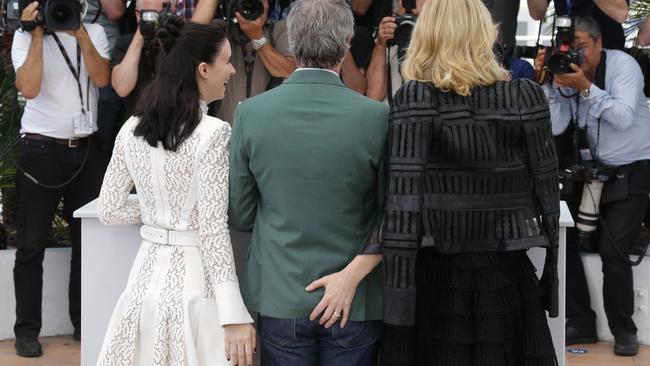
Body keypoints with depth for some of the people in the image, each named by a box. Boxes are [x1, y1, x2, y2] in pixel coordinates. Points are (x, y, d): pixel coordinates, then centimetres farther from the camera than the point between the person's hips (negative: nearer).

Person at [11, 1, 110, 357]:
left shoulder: (94, 32, 8)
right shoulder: (25, 36, -1)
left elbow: (102, 78, -7)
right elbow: (29, 88, -16)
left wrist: (81, 35, -13)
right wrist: (38, 35, -14)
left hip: (87, 150, 3)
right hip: (42, 150, -3)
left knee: (88, 240, 8)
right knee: (32, 244, 1)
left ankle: (83, 323, 19)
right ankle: (27, 329, 7)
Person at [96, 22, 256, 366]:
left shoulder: (132, 130, 3)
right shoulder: (213, 133, -14)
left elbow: (108, 210, 8)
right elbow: (213, 227, -17)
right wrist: (234, 314, -15)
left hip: (149, 273, 6)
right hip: (196, 278, -6)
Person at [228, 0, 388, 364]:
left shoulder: (251, 113, -7)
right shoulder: (377, 117, -12)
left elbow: (239, 216, 1)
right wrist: (351, 276, -8)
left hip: (280, 299, 1)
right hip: (354, 305, -1)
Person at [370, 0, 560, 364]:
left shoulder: (415, 98, -9)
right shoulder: (527, 96, -3)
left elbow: (403, 200, -14)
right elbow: (547, 191, 0)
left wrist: (397, 292, -12)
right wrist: (551, 279, 9)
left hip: (435, 277, -2)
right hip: (507, 277, 2)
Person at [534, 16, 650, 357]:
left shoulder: (622, 64, -15)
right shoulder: (567, 73, -1)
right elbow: (555, 127, -10)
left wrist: (586, 88, -32)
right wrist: (547, 83, -18)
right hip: (592, 171, 6)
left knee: (612, 250, -17)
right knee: (564, 239, 0)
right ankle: (582, 323, 13)